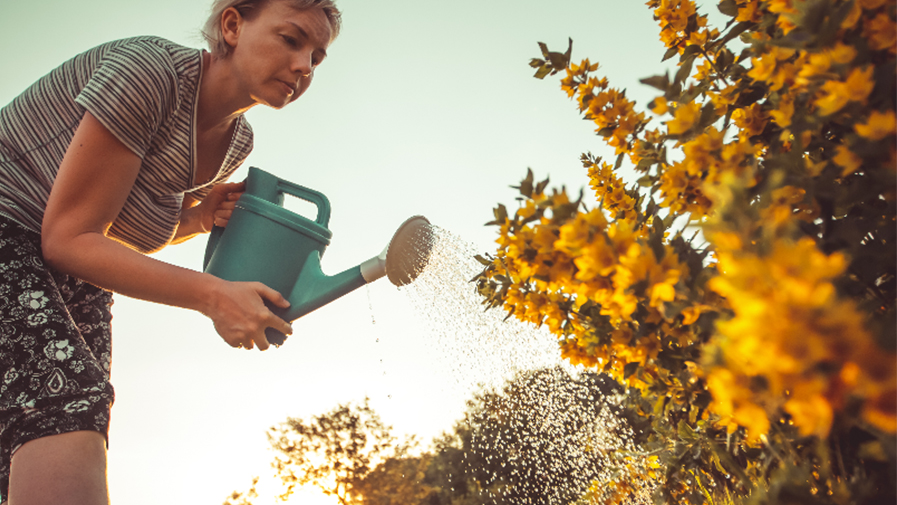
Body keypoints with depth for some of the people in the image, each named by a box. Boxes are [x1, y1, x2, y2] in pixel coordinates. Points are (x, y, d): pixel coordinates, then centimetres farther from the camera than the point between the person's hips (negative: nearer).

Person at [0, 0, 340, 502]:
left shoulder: (236, 139, 3)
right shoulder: (148, 69, -21)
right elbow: (66, 238, -21)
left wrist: (203, 216, -5)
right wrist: (214, 296, -27)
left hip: (74, 282, 8)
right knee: (66, 405, -32)